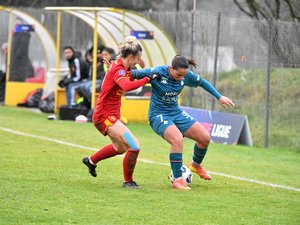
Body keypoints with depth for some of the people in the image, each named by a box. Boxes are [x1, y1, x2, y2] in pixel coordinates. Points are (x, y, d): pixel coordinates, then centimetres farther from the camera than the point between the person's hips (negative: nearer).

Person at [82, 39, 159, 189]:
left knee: (120, 148, 31)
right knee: (134, 147, -16)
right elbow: (127, 86, -41)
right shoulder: (118, 70, -22)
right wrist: (147, 79, -37)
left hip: (111, 115, 11)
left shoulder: (121, 67, 6)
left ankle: (91, 161, 48)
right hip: (105, 116, -11)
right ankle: (128, 181, -1)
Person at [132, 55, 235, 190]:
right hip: (158, 116, -6)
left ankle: (196, 165, 31)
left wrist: (219, 97, 13)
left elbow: (202, 82, 10)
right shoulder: (157, 73, -23)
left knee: (205, 138, 0)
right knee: (178, 139, -32)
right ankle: (177, 180, -22)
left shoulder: (186, 75, -7)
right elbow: (134, 74, -17)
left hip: (176, 113, 6)